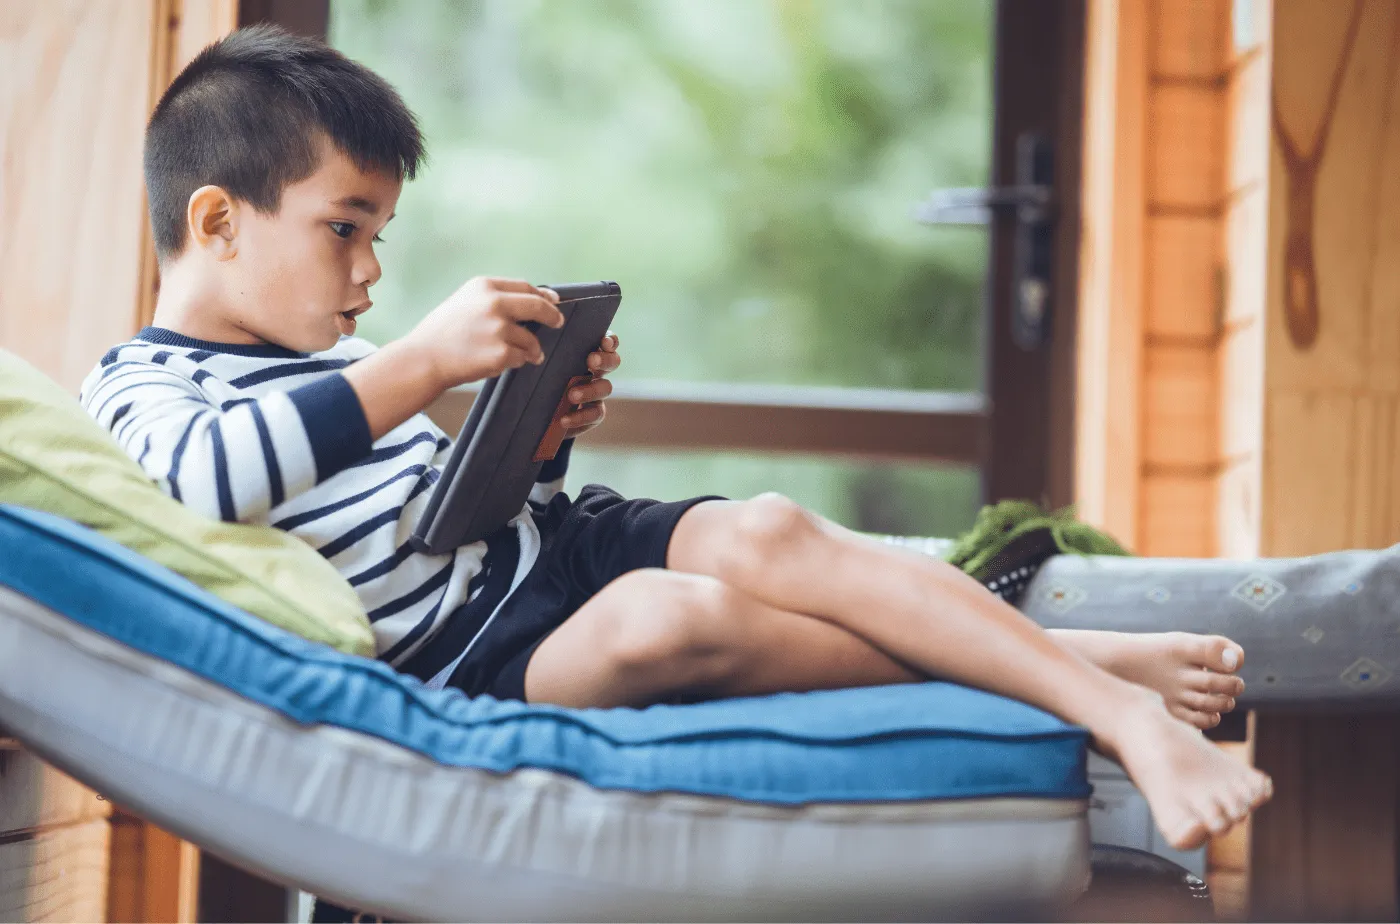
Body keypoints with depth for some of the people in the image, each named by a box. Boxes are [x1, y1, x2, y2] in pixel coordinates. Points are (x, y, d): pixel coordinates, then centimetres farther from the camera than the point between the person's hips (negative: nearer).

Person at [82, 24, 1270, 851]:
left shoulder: (332, 361, 20)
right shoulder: (138, 384, -5)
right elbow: (203, 478, -32)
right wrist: (422, 363, -32)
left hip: (552, 542, 7)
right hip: (475, 658, -7)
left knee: (763, 532, -22)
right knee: (672, 620, -35)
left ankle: (1107, 689, -23)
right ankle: (1037, 667, -22)